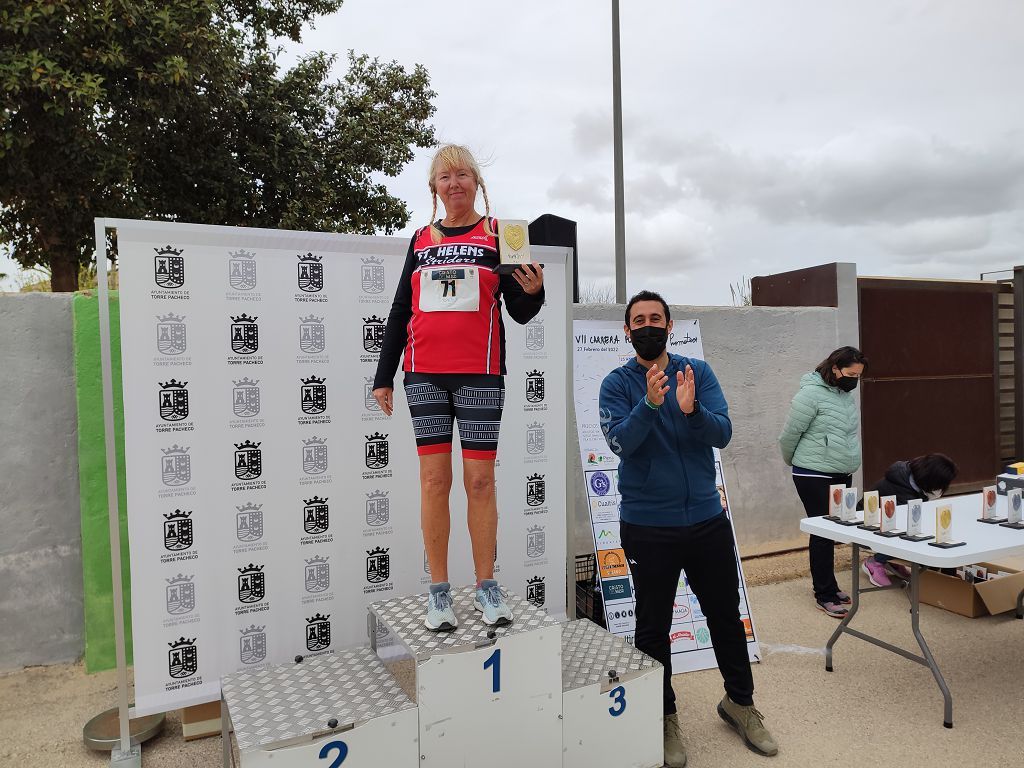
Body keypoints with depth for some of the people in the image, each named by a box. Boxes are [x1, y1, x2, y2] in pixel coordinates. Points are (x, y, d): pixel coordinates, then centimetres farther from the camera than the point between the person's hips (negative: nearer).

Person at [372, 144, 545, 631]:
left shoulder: (498, 235, 6)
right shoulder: (421, 240, 15)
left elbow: (519, 313, 3)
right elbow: (400, 311, 16)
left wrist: (532, 291, -20)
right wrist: (383, 375, 12)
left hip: (480, 374, -2)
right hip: (425, 375, 3)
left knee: (480, 480, 0)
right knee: (434, 479, 2)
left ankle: (486, 587, 14)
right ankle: (438, 592, 11)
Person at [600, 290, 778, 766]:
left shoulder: (698, 372, 0)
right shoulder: (617, 384, -5)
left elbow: (723, 433, -10)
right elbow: (620, 442, -19)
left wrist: (691, 409, -30)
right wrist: (651, 403, -34)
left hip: (707, 518, 2)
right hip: (647, 526, -2)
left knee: (726, 615, 17)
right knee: (653, 626, 11)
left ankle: (740, 701, 40)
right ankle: (664, 717, 31)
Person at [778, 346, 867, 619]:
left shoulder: (846, 394, 9)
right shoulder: (811, 394, -16)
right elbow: (789, 435, -10)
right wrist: (794, 462, 5)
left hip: (842, 475, 8)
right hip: (815, 476, -8)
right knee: (823, 533, -2)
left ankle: (828, 585, 26)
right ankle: (824, 595, 8)